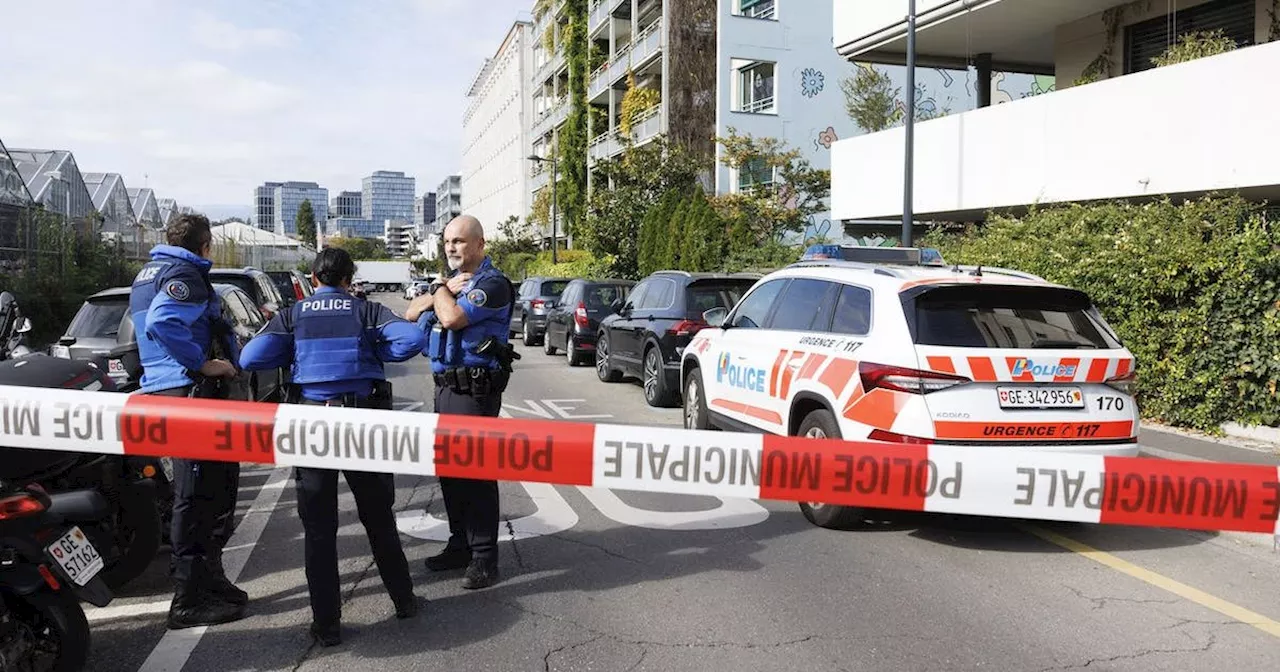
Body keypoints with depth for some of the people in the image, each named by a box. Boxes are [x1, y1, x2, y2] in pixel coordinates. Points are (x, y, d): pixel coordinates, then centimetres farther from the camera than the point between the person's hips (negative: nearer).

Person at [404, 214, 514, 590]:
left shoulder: (492, 284, -11)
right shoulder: (453, 278, 17)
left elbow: (452, 317, -25)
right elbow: (411, 313, 12)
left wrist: (439, 292, -4)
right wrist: (442, 289, -4)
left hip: (475, 390, -9)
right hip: (446, 386, 9)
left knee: (476, 471, -6)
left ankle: (484, 558, 2)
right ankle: (460, 545, 27)